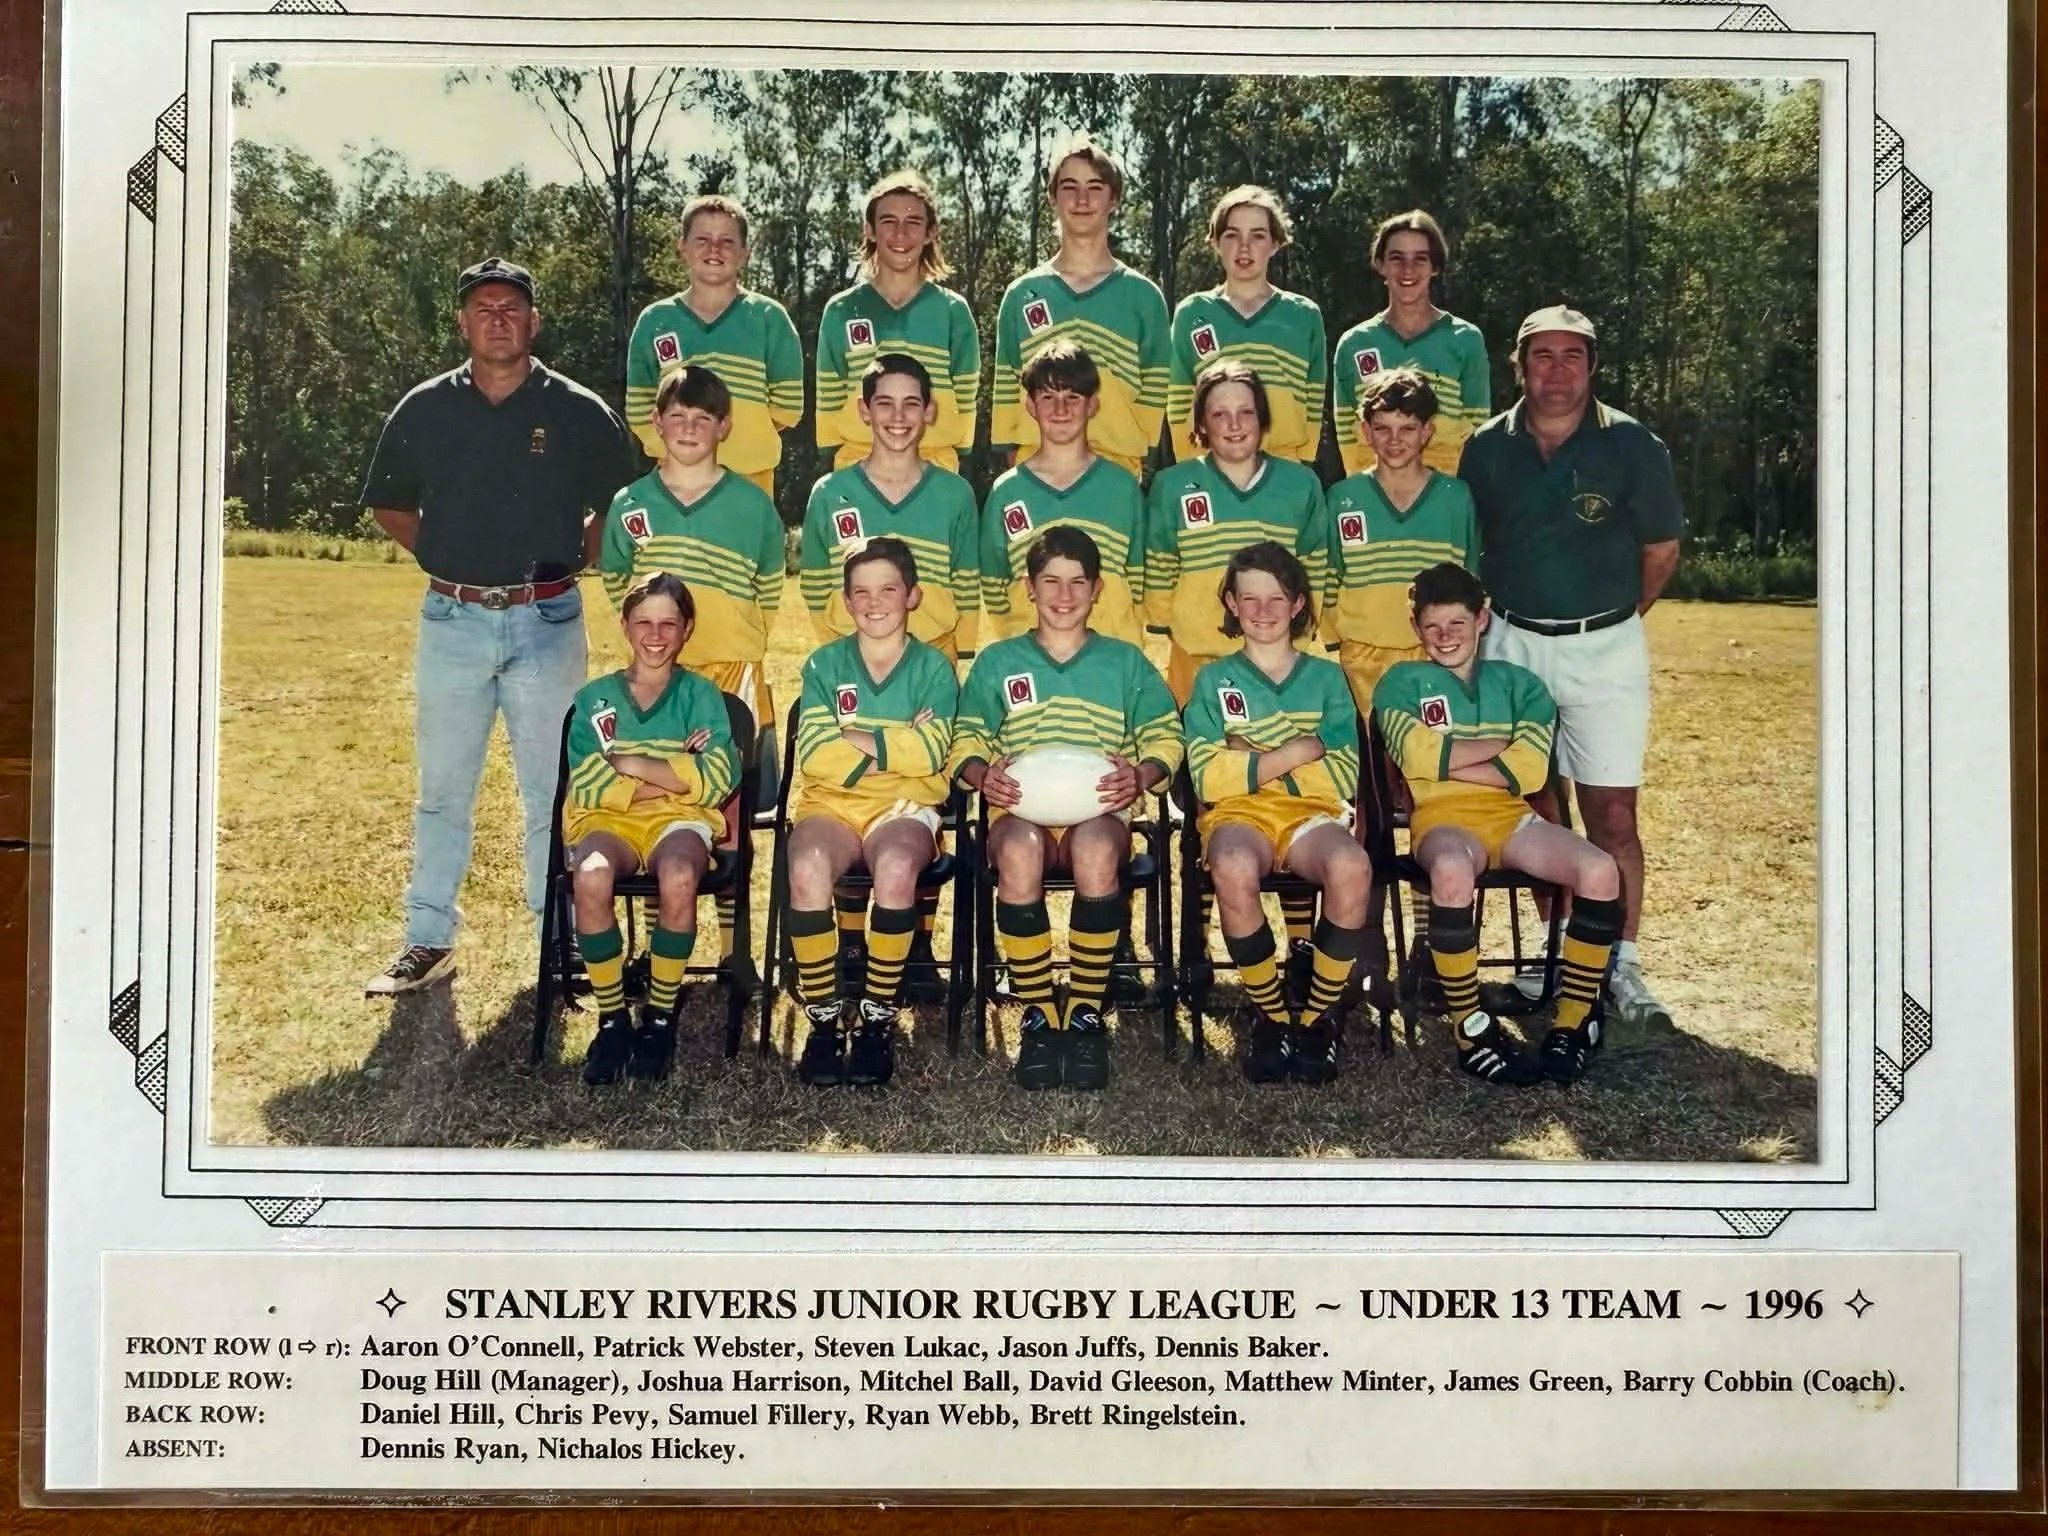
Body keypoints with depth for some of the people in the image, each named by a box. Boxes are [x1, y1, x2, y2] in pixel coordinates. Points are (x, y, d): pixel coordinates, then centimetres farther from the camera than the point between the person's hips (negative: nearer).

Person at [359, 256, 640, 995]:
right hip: (452, 622, 2)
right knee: (442, 789, 8)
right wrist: (444, 554, 7)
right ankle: (428, 940, 18)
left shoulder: (580, 413, 0)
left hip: (546, 623, -2)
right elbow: (388, 506, 19)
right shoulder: (425, 409, 6)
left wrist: (573, 558, 2)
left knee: (552, 792, 3)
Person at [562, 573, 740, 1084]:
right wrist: (674, 775, -8)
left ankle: (660, 1017, -17)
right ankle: (612, 1019, -18)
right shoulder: (594, 697, 13)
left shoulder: (701, 695, 11)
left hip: (679, 819, -1)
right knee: (590, 876, -36)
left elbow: (716, 781, -4)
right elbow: (585, 786, -1)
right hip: (608, 820, 1)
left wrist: (631, 764, -7)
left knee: (679, 878, -37)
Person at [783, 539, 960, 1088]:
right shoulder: (824, 664, 12)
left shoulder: (934, 668, 9)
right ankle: (824, 1020, -21)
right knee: (807, 867, -34)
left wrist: (856, 739, -8)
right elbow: (815, 755, -4)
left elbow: (931, 753, -8)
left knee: (896, 867, -37)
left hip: (905, 806, -1)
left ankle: (878, 1018, -21)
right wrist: (901, 745, -6)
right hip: (830, 804, 1)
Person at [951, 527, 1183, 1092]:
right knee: (1020, 847, -39)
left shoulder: (1125, 662, 19)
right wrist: (983, 775, -11)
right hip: (1018, 806, 0)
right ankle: (1037, 1016, -26)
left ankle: (1086, 1015, -26)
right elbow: (967, 739, 12)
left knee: (1095, 847, -40)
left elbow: (1165, 736, 12)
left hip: (1100, 807, 0)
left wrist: (1140, 776, -10)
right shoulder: (997, 662, 19)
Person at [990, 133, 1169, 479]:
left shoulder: (1143, 296, 8)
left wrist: (1131, 459, -2)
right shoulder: (1021, 295, 12)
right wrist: (1012, 455, 4)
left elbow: (1153, 392, 7)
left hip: (1117, 472, -1)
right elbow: (1006, 389, 13)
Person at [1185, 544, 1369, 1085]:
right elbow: (1208, 777, -2)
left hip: (1313, 813, 1)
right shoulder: (1213, 680, 14)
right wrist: (1298, 751, -6)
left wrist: (1254, 758, -2)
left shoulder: (1326, 677, 17)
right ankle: (1270, 1015, -17)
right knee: (1234, 869, -39)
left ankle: (1319, 1016, -15)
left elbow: (1344, 777, 4)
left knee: (1351, 867, -36)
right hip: (1240, 815, -1)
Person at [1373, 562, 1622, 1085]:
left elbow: (1528, 771, 2)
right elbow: (1420, 758, -5)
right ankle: (1471, 1028, -25)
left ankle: (1574, 1021, -15)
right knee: (1452, 871, -41)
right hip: (1443, 818, -3)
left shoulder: (1519, 683, 19)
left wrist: (1444, 761, -2)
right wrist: (1504, 741, 1)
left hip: (1512, 817, 3)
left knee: (1600, 870, -27)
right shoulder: (1401, 683, 15)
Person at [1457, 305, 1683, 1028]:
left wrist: (1612, 616, 9)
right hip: (1512, 644, 2)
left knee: (1613, 813, -4)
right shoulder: (1487, 447, 3)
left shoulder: (1631, 445, -3)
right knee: (1538, 805, 9)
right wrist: (1490, 615, 10)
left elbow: (1661, 549, 6)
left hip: (1605, 648, -2)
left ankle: (1621, 966, 4)